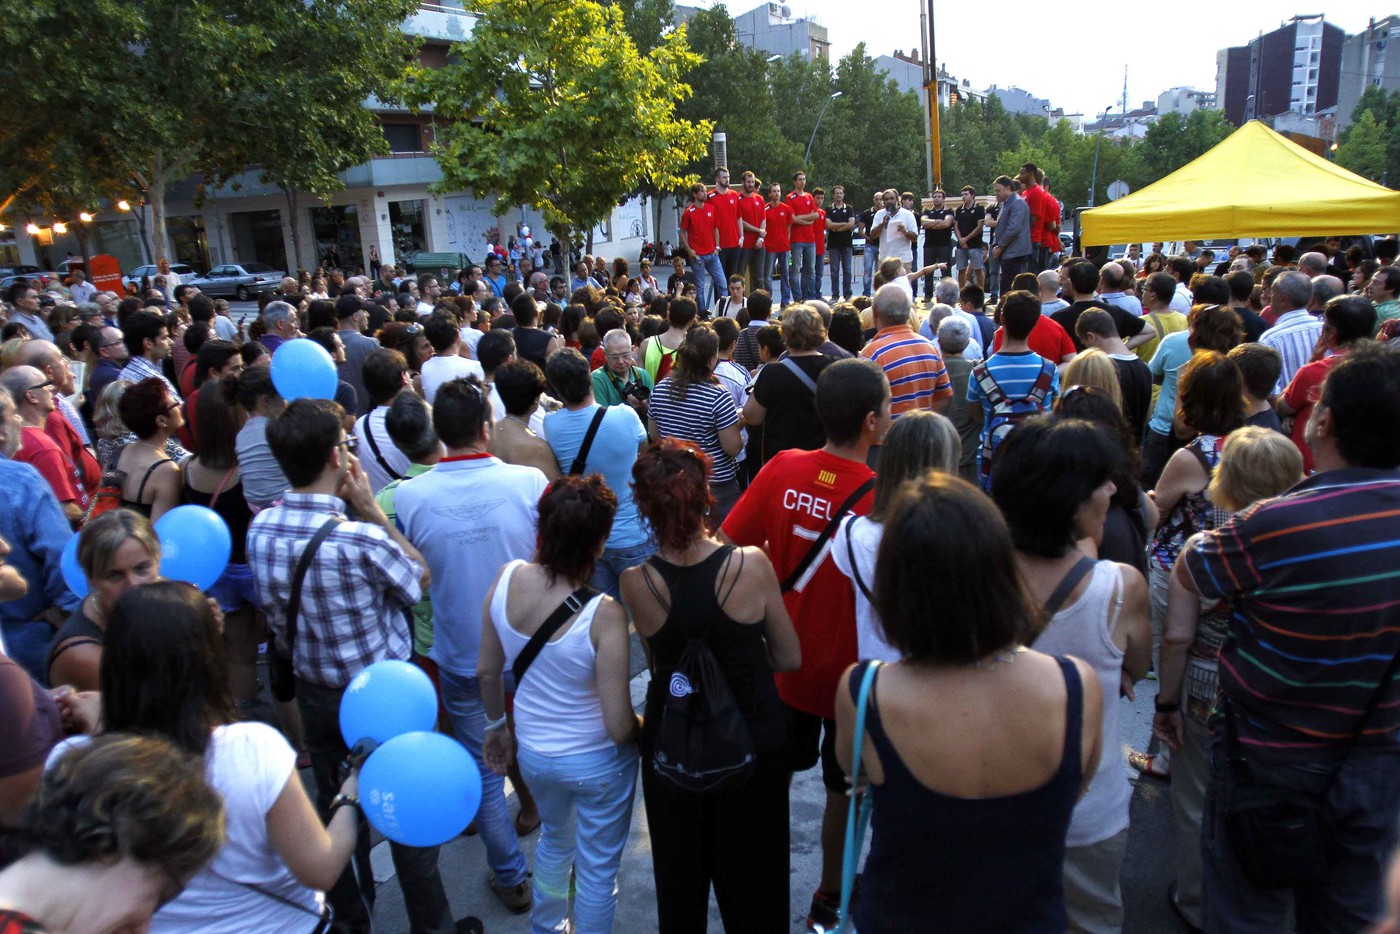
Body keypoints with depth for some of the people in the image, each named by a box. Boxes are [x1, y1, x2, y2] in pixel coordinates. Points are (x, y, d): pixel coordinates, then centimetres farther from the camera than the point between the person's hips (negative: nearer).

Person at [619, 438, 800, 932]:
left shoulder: (635, 583, -20)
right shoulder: (752, 564, -23)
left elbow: (657, 660, -5)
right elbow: (790, 659, -10)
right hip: (755, 739, -1)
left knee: (680, 872, 26)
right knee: (753, 873, 24)